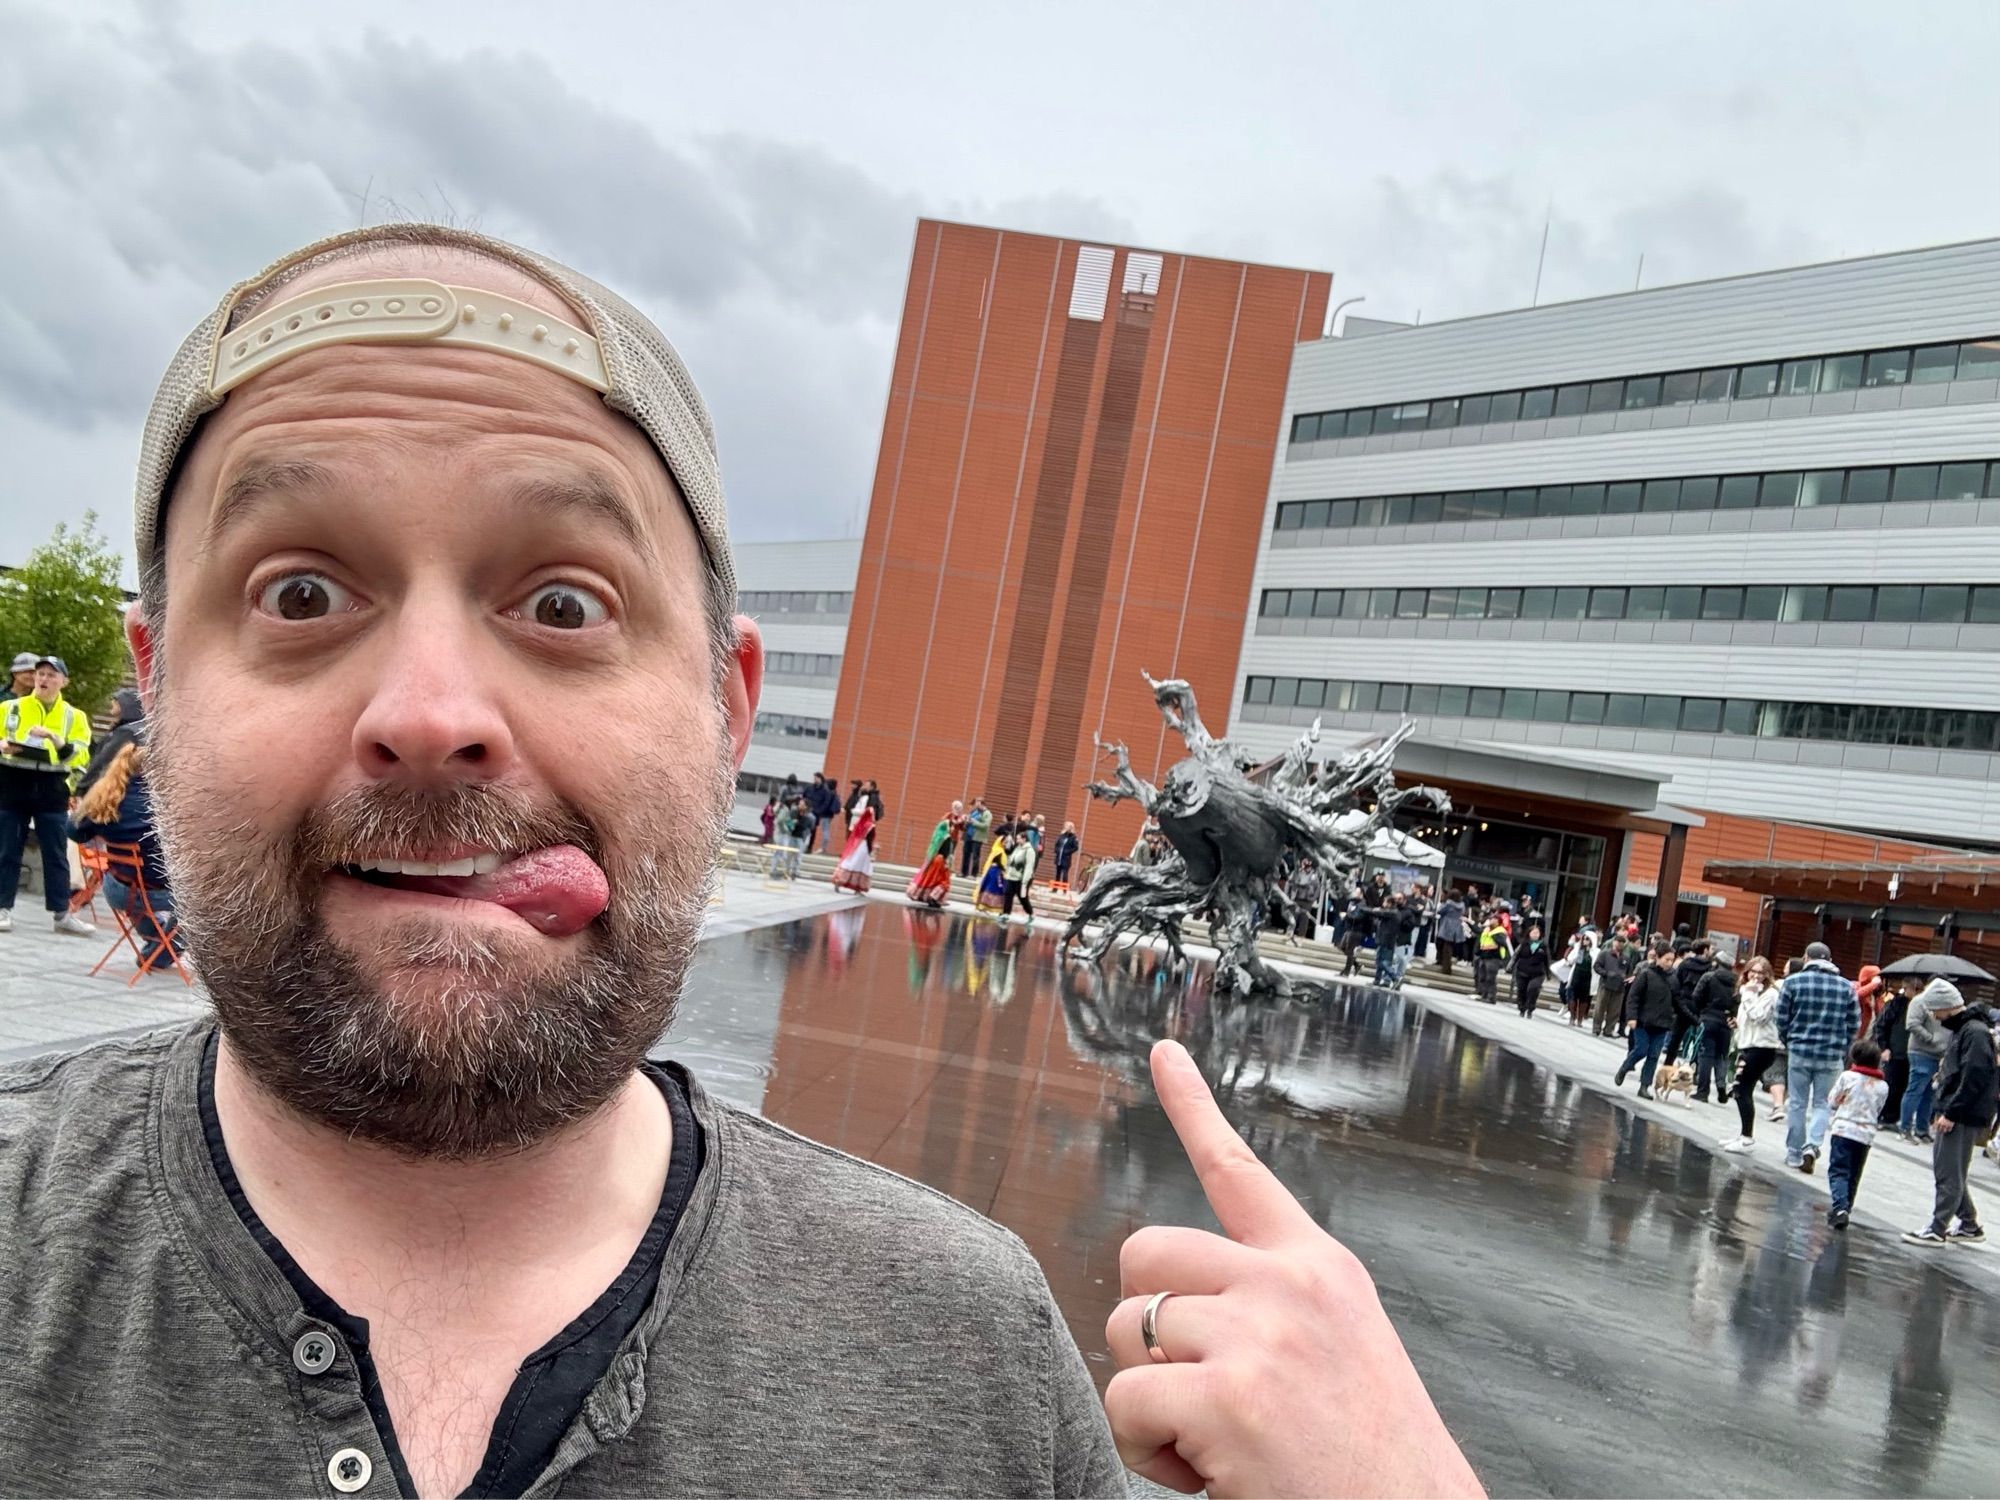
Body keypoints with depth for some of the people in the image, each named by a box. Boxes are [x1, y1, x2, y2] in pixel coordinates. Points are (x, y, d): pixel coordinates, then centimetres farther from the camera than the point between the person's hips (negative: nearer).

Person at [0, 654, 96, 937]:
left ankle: (62, 914, 5)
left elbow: (80, 756, -4)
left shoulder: (74, 716, 7)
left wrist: (56, 740, -21)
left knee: (56, 855, 2)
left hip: (52, 793, 0)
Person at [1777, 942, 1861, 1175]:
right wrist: (1841, 1047, 16)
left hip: (1799, 1051, -1)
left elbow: (1782, 1019, -2)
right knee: (1822, 1103, 11)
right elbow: (1854, 1023, 4)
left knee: (1797, 1103, 8)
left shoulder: (1793, 982, -3)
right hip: (1832, 1056, 1)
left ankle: (1794, 1154, 13)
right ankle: (1813, 1145, -8)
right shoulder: (1846, 987, 3)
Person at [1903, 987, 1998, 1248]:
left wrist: (1951, 1113, -20)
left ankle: (1937, 1230, 1)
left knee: (1949, 1175, -4)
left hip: (1963, 1118, -10)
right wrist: (1941, 1111, 17)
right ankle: (1969, 1225, 24)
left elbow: (1975, 1078, -22)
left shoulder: (1976, 1032, -16)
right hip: (1952, 1113, 10)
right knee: (1946, 1171, 15)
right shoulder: (1962, 1030, 15)